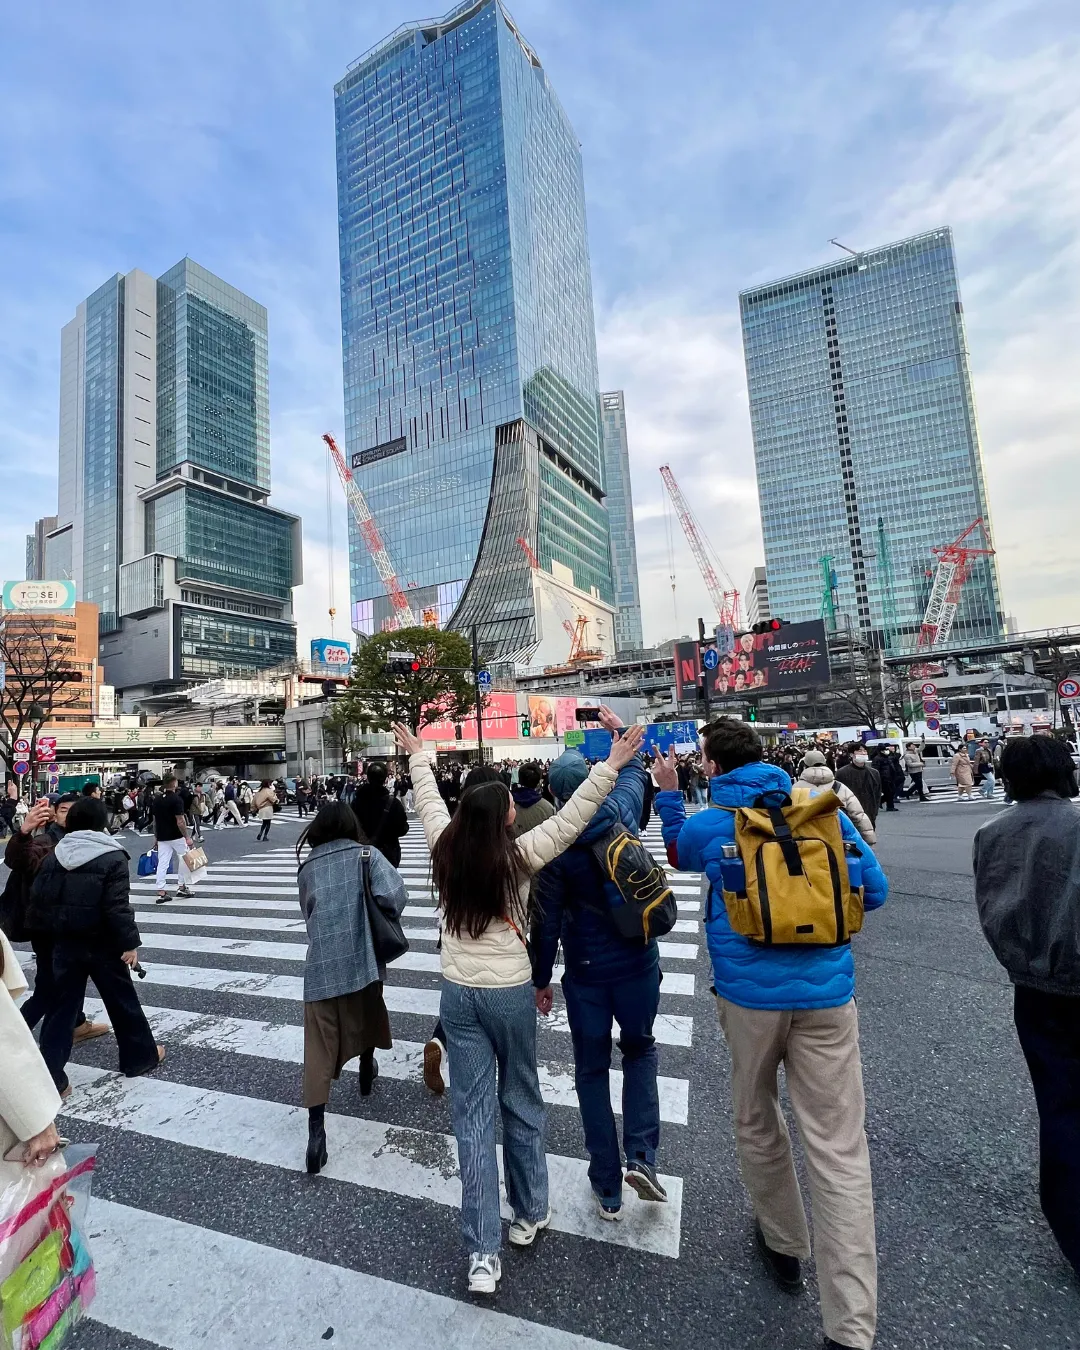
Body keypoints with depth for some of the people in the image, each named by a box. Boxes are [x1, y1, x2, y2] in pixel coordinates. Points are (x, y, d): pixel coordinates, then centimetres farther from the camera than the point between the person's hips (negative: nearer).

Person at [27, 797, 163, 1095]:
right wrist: (129, 942, -14)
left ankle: (50, 1078, 12)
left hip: (63, 943, 5)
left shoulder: (53, 856, 4)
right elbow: (117, 906, -20)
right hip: (102, 944, -5)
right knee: (122, 1001, 11)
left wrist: (42, 933, 18)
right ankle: (141, 1056, 26)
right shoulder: (113, 857, -15)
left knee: (61, 1007, 13)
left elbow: (37, 898, 7)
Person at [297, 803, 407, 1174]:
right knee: (366, 1016, 27)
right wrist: (384, 920, 2)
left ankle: (316, 1130, -3)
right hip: (361, 959, -1)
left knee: (319, 1046, 5)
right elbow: (393, 894, -18)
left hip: (320, 965, 1)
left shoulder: (306, 868, 5)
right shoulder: (367, 855, -5)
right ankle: (366, 1073, 48)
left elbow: (308, 914, 13)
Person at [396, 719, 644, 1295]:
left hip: (458, 994, 3)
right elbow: (571, 819, -18)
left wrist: (417, 756, 25)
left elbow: (429, 800, 10)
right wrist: (611, 766, -17)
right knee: (521, 1103, 19)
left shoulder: (446, 849, -6)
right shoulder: (518, 856, -16)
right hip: (510, 993, -3)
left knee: (472, 1116, 10)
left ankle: (482, 1255, 15)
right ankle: (529, 1214, 38)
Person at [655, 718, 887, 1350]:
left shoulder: (707, 824, -6)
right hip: (826, 993, 1)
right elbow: (875, 890, 3)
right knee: (840, 1150, 7)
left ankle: (785, 1244, 44)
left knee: (757, 1123, 25)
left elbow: (679, 855, 18)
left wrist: (668, 795, 21)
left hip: (749, 995, 0)